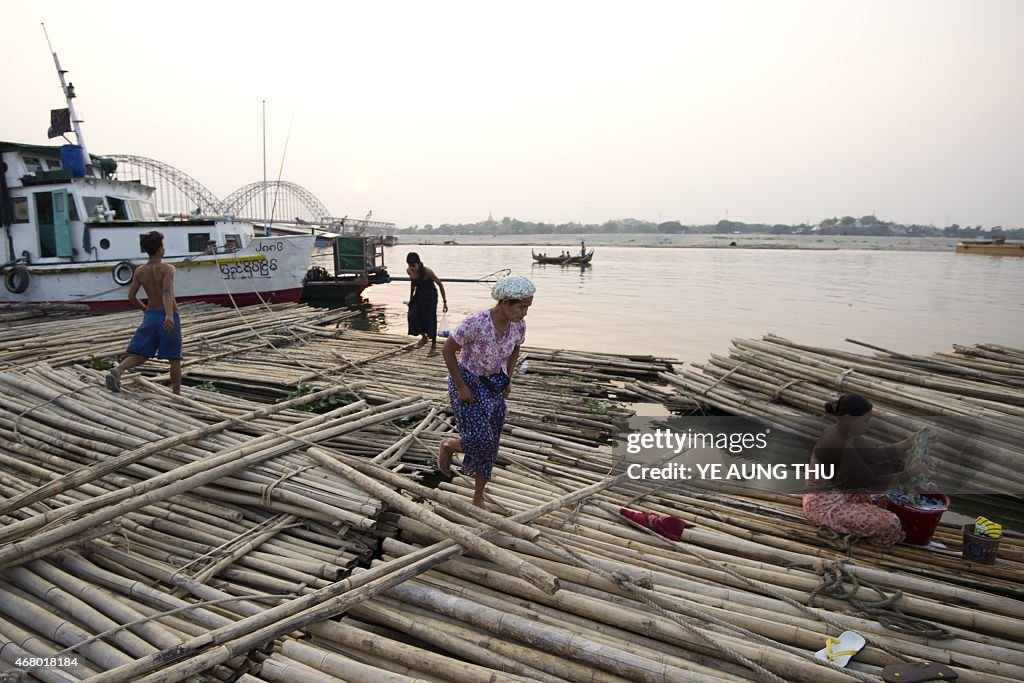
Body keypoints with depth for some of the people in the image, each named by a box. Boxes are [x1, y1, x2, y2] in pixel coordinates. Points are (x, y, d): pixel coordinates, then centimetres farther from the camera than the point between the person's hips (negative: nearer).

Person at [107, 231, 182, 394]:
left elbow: (131, 297, 4)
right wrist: (170, 315, -40)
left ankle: (117, 371, -20)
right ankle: (176, 394, 13)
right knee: (174, 358, 8)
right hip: (168, 317, -4)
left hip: (150, 316, 4)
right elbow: (167, 292, -28)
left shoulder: (139, 271, 4)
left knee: (140, 356, 9)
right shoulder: (167, 269, -12)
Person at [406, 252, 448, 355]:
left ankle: (433, 347, 3)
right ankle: (424, 337, 19)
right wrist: (411, 298, 18)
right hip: (419, 295, 5)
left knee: (430, 320, -8)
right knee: (413, 316, -7)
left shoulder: (427, 271, -27)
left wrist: (445, 301, -14)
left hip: (430, 296, -5)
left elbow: (440, 284, -17)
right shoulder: (409, 271, -10)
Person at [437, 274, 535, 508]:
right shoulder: (476, 323, -29)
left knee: (489, 445, 8)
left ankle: (478, 499, 26)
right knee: (480, 440, -16)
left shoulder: (519, 325, -11)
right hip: (467, 383, -5)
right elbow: (447, 350, -17)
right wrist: (461, 387, -16)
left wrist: (508, 380, 3)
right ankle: (448, 445, 19)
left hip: (494, 387, 5)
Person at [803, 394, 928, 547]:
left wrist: (906, 445, 0)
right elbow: (870, 483, -25)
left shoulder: (846, 433, 0)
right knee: (889, 525, -21)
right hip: (824, 505, -10)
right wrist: (911, 473, -18)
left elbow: (875, 455, 13)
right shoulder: (837, 445, -29)